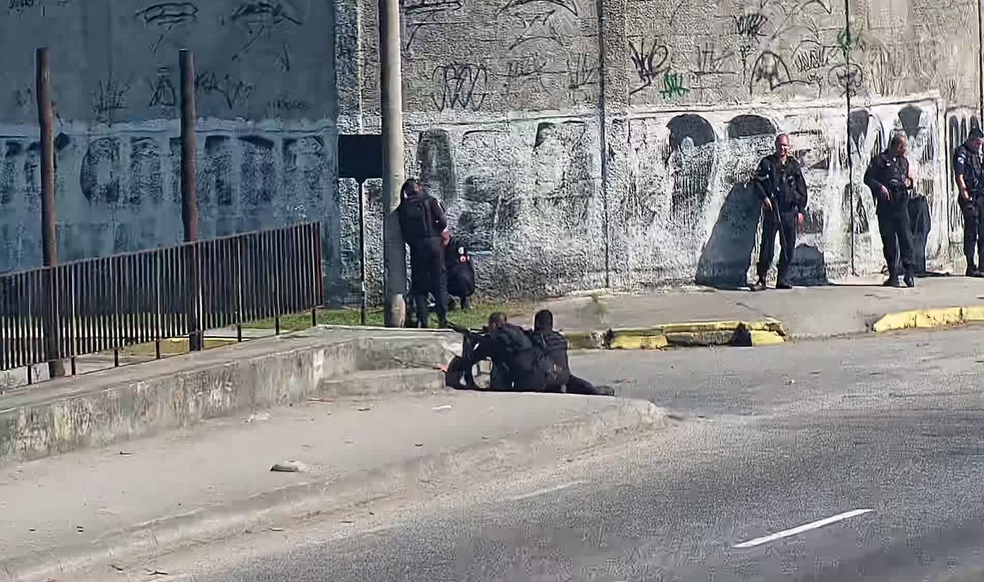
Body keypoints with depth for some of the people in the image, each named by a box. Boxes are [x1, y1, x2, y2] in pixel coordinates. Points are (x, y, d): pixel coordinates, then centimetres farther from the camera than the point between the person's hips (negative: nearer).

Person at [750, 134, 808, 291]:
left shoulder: (794, 165, 12)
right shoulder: (767, 163, 6)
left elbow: (801, 188, 13)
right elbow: (758, 181, 4)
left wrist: (800, 210, 7)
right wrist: (764, 197, -12)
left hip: (789, 211, 3)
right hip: (771, 209, -3)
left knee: (788, 246, 3)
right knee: (767, 245, -5)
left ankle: (783, 279, 9)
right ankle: (761, 279, -2)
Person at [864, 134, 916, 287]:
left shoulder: (903, 161, 18)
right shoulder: (879, 160, 1)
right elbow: (868, 178, -2)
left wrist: (909, 182, 6)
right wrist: (880, 187, -18)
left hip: (901, 205, 3)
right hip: (885, 207, -3)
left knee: (905, 238, -10)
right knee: (889, 241, 1)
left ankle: (909, 272, -13)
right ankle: (893, 276, 6)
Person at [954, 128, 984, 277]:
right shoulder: (961, 153, -7)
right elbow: (959, 176, -15)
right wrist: (965, 195, -20)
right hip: (970, 199, -8)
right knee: (971, 232, -5)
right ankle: (971, 267, -2)